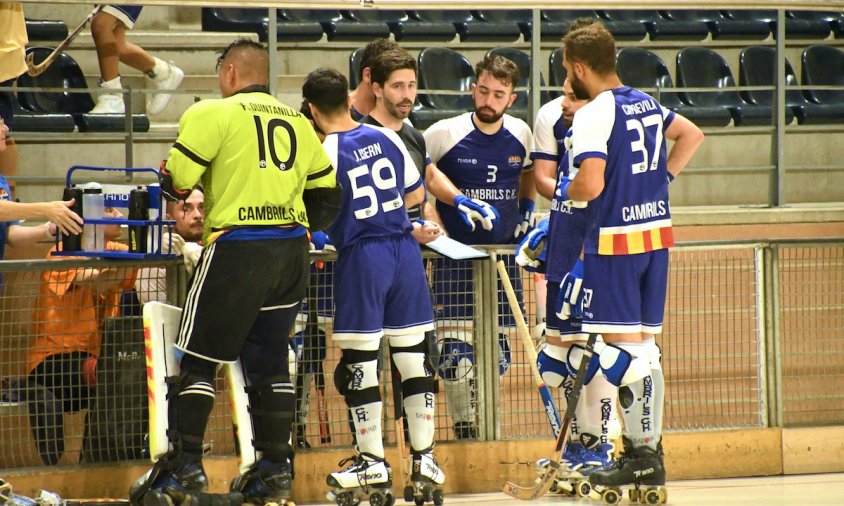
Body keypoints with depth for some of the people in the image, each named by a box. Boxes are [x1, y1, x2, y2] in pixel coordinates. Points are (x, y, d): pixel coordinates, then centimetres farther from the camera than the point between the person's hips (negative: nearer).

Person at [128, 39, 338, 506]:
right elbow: (327, 194, 16)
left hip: (236, 250, -6)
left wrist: (168, 177, 14)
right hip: (292, 252, 6)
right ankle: (274, 467, 12)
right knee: (269, 359, 13)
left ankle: (184, 464, -4)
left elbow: (177, 182, -7)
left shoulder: (213, 113, -4)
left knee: (199, 357, 1)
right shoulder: (298, 122, 14)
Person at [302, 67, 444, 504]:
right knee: (414, 356, 9)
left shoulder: (324, 153, -9)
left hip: (361, 255, -5)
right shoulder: (386, 138, 6)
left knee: (359, 362, 3)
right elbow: (415, 194, 15)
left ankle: (373, 463, 6)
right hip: (405, 249, 5)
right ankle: (424, 458, 12)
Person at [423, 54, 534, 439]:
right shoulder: (444, 133, -10)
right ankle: (464, 425, 0)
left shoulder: (521, 134, 2)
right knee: (456, 346, -12)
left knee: (497, 349, 7)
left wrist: (526, 212, 13)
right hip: (454, 255, -4)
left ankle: (481, 417, 24)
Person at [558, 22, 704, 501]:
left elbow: (592, 184, -22)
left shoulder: (593, 114, -14)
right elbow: (693, 135, 26)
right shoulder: (647, 104, 11)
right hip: (658, 232, 8)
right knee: (645, 345, 13)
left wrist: (565, 190, -2)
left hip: (615, 239, -8)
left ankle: (642, 454, -7)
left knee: (622, 348, -5)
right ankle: (651, 452, 16)